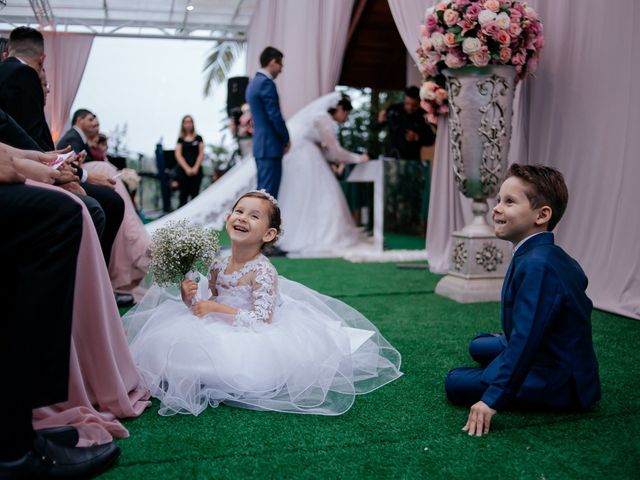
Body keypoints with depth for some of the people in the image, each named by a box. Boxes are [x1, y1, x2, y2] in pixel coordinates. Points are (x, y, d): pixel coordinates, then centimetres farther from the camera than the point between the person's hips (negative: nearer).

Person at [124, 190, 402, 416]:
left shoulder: (263, 272, -20)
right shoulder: (218, 266, 1)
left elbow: (261, 320, -25)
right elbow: (210, 304, 12)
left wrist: (218, 309, -23)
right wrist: (191, 299, -9)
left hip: (256, 341, -7)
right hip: (222, 335, 7)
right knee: (175, 340, -7)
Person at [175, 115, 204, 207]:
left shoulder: (198, 138, 7)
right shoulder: (180, 139, 8)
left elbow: (201, 154, 2)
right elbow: (178, 155, 1)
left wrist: (196, 167, -9)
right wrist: (187, 168, -11)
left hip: (196, 170, -1)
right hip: (183, 170, 1)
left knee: (195, 194, 0)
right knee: (183, 194, 2)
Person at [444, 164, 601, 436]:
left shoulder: (536, 266, -29)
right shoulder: (549, 256, 2)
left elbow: (525, 339, -33)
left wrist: (493, 399, -31)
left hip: (558, 383, -10)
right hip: (552, 355, 10)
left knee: (456, 384, -15)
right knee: (479, 346, 25)